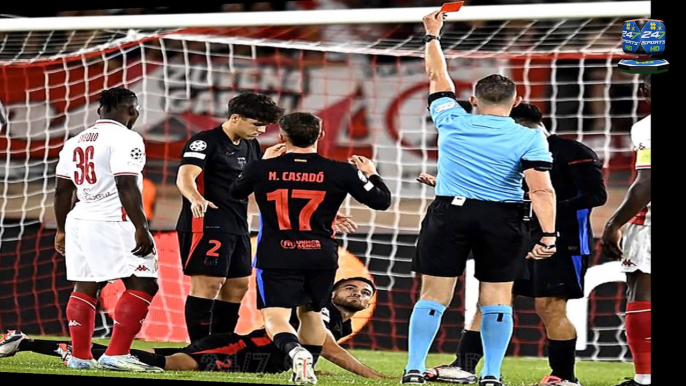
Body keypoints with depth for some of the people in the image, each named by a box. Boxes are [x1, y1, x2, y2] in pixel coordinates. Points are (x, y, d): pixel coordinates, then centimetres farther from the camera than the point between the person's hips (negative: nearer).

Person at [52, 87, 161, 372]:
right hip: (113, 222, -8)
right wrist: (141, 228, -18)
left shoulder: (75, 142, 14)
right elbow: (126, 187, -18)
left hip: (79, 220, 8)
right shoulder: (125, 138, -9)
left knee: (85, 288, 10)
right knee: (142, 285, -6)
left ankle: (80, 356, 9)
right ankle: (116, 355, -14)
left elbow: (62, 191, 17)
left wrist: (62, 229, 25)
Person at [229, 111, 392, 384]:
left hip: (276, 257, -2)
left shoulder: (261, 169, -4)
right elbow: (381, 201, 3)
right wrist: (370, 174, 23)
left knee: (274, 317, -6)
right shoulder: (341, 172, -5)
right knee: (310, 313, 22)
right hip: (322, 257, 2)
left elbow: (235, 193, 18)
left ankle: (295, 351, -35)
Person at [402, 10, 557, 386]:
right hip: (502, 217, -1)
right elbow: (541, 190, -16)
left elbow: (438, 78, 16)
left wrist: (432, 35, 29)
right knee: (497, 297, 6)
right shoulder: (528, 138, -6)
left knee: (434, 295, 3)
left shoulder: (453, 122, 0)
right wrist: (548, 234, -16)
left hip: (449, 213, 1)